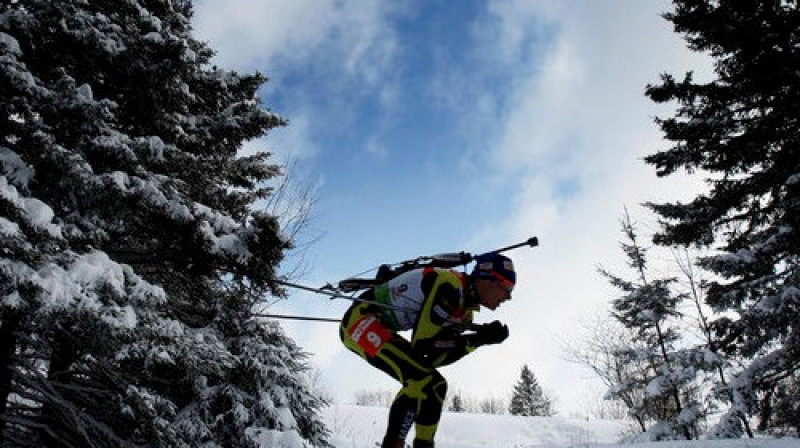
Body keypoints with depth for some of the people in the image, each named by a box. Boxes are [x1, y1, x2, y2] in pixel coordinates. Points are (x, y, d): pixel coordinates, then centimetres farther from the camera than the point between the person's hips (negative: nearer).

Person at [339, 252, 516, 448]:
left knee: (435, 385, 15)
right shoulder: (449, 287, -24)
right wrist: (476, 339, -19)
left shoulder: (465, 309, 5)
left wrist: (479, 339, -9)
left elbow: (435, 358, 0)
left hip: (380, 331, 10)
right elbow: (421, 346, -24)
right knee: (421, 380, -24)